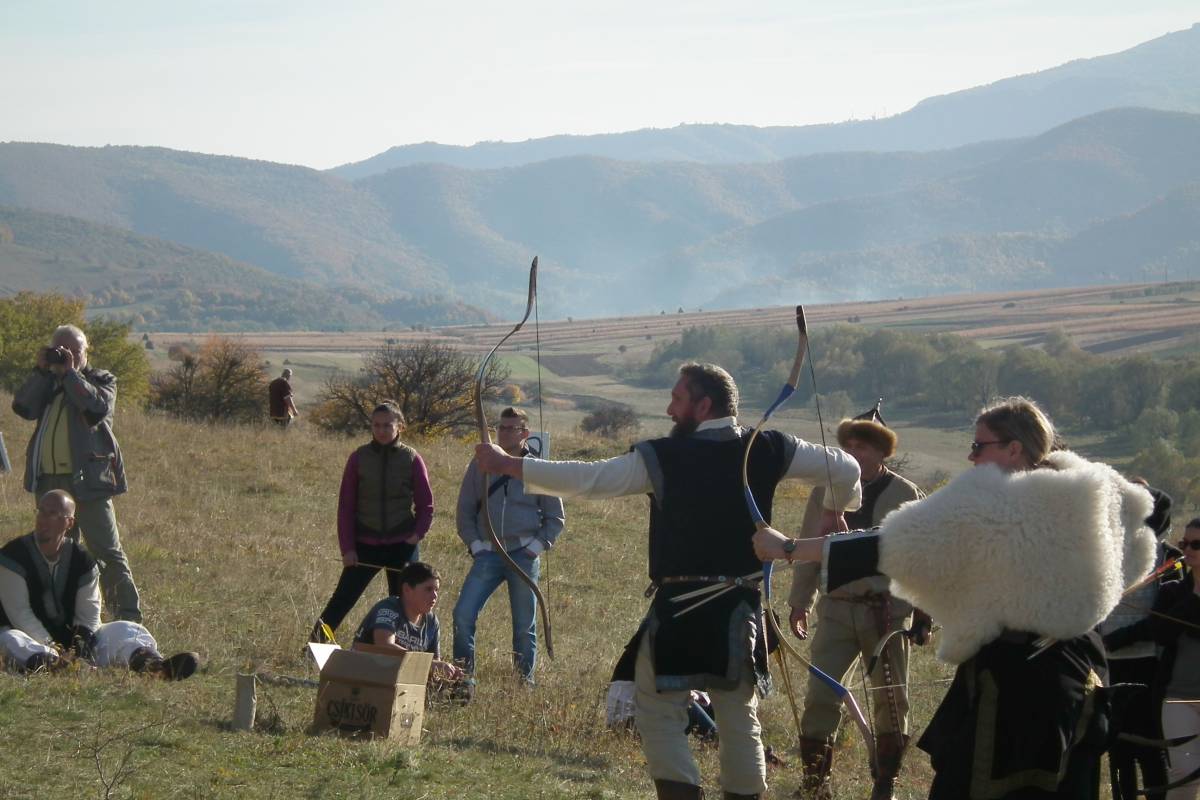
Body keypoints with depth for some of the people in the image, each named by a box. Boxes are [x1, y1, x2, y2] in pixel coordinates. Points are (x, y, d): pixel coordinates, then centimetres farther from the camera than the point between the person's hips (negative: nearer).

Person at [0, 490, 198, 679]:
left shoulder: (82, 561, 4)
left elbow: (88, 614, 2)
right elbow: (19, 612, -16)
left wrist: (81, 642, -20)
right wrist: (52, 650, -24)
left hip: (69, 636, 4)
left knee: (125, 630, -13)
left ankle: (154, 666, -47)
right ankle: (48, 664, -73)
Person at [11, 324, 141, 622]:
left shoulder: (102, 380, 4)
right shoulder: (46, 383, 15)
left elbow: (98, 407, -18)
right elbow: (23, 407, -3)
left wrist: (70, 373, -14)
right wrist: (41, 371, -9)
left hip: (88, 478, -5)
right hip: (48, 480, 5)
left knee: (106, 551, -6)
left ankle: (129, 617, -5)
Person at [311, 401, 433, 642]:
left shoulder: (411, 459, -1)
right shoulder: (359, 458, 0)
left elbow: (426, 506, 5)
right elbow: (345, 506, 2)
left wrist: (417, 534, -12)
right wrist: (347, 548, -4)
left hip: (401, 545, 0)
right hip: (366, 544, 0)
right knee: (341, 600, -6)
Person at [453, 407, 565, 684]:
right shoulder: (481, 466, 6)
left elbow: (555, 518, 8)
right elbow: (465, 511, 12)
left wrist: (536, 547, -3)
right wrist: (475, 545, 0)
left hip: (524, 557, -1)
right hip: (488, 554, 1)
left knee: (525, 625, 4)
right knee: (463, 615, -12)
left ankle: (525, 680, 15)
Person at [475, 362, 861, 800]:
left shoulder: (664, 456, -10)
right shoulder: (765, 450, 2)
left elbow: (586, 478, -11)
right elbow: (845, 468, 8)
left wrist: (507, 465, -4)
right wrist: (836, 507, 30)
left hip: (680, 609, -5)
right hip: (741, 610, 5)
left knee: (659, 715, 5)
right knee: (740, 719, 16)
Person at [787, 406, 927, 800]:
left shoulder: (906, 495, 0)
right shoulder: (825, 493, 5)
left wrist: (924, 615, 1)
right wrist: (799, 603, 5)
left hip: (888, 612, -1)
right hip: (837, 609, 1)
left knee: (891, 700, 6)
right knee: (820, 695, -6)